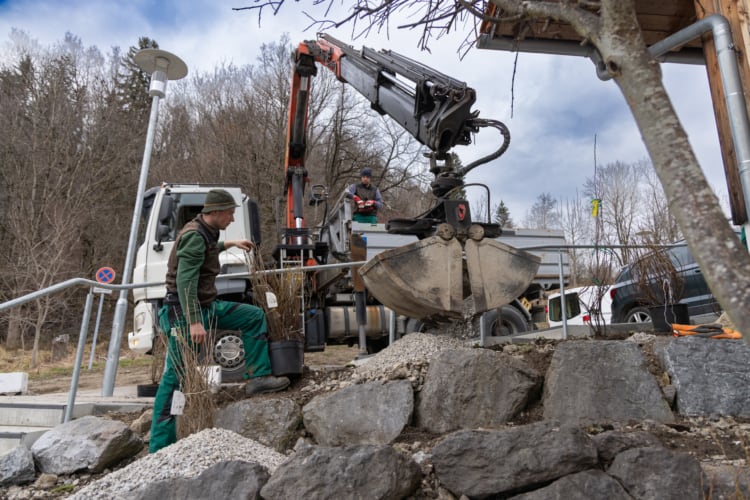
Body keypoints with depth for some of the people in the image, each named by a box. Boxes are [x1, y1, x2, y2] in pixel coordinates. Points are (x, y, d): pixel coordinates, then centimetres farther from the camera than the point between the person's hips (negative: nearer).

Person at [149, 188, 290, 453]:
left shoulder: (205, 233, 10)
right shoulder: (194, 235, -19)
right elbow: (185, 282, -28)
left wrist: (228, 244, 38)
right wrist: (194, 322, -34)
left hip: (207, 307, 10)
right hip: (185, 314, -10)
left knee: (255, 316, 10)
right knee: (174, 378, -4)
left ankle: (258, 377, 9)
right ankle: (159, 446, 6)